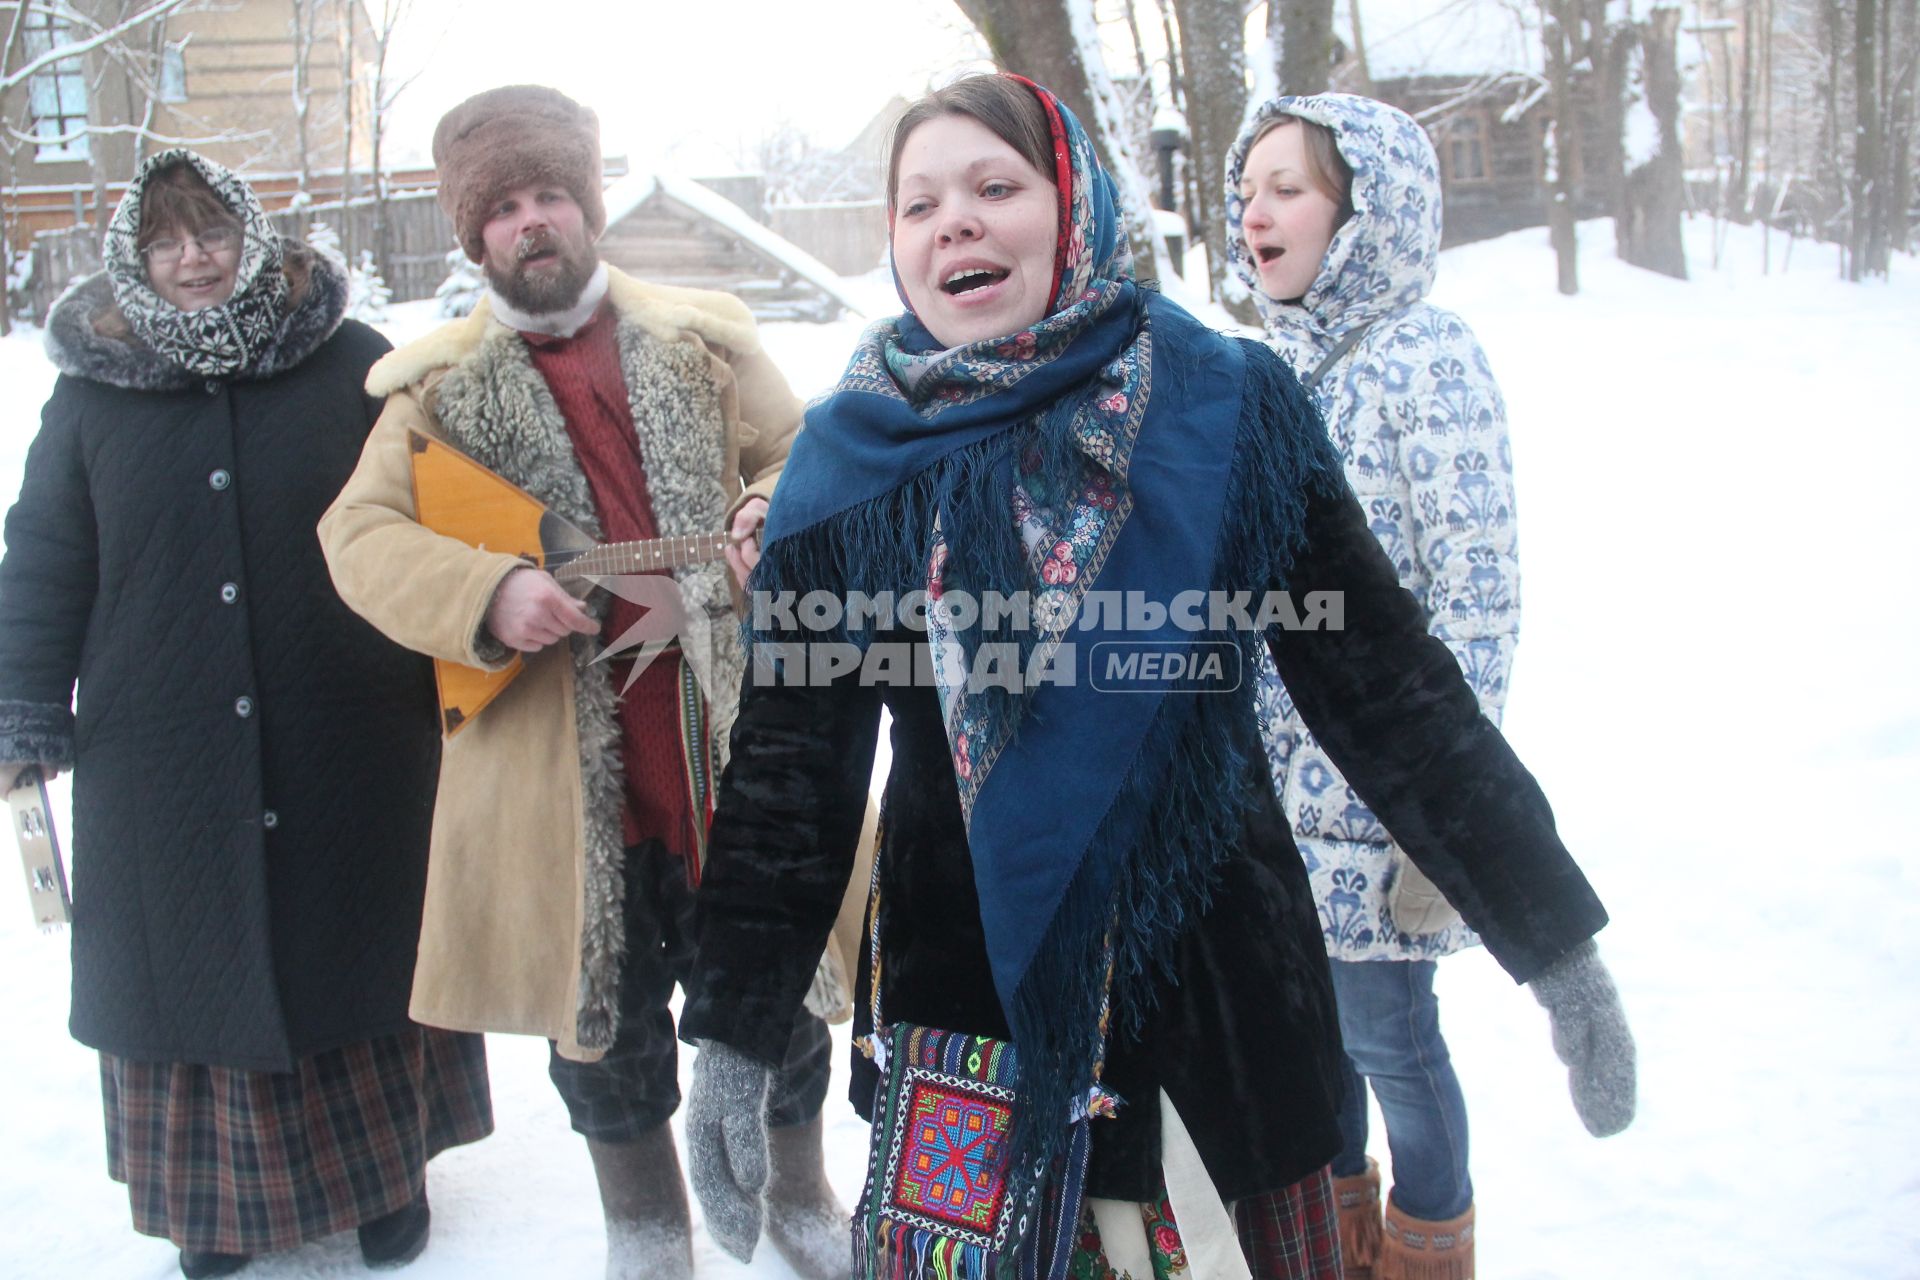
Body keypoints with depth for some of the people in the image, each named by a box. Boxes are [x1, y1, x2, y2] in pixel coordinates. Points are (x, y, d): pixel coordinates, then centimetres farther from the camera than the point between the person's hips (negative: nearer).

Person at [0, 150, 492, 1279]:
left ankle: (389, 1169, 32)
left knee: (361, 955, 11)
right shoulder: (95, 388, 4)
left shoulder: (354, 365, -1)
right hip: (162, 757, 2)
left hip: (350, 758, -1)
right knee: (194, 965, 12)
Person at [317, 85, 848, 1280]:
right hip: (558, 766, 0)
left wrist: (777, 512, -14)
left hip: (731, 734, 0)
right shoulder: (438, 385, 5)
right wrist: (488, 594, -18)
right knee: (601, 1007, 14)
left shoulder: (703, 339, 7)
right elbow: (359, 533, 0)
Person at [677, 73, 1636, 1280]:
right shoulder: (854, 458, -3)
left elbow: (1387, 680, -3)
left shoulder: (1228, 405, -5)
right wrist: (735, 1027, -3)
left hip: (1218, 980, 0)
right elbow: (789, 762, 0)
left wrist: (1552, 932, -2)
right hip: (962, 990, 0)